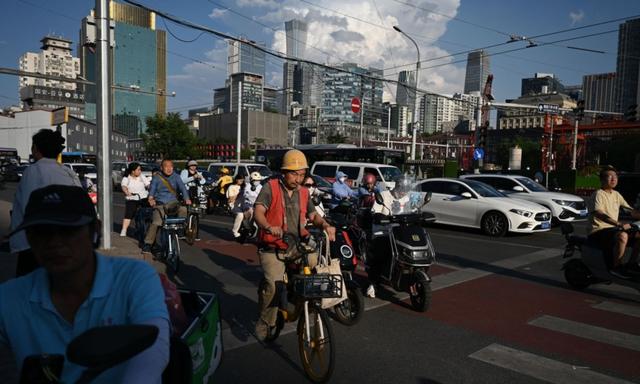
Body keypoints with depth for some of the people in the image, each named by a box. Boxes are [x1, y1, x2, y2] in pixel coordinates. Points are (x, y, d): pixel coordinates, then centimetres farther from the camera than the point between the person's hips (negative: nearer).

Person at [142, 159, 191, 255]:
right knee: (155, 223, -23)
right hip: (160, 204, -1)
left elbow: (182, 187, -5)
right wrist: (151, 198, -30)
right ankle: (147, 245, -15)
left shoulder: (176, 177, 8)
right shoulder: (156, 177, 5)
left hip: (173, 202, 1)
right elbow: (152, 188, -7)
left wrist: (187, 199, -25)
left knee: (184, 209, -30)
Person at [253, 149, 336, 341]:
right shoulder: (271, 187, -5)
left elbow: (313, 215, 12)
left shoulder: (303, 192, 12)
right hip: (273, 248, -5)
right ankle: (264, 323, 1)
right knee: (273, 285, -22)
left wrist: (325, 225, -11)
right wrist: (269, 227, -39)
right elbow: (258, 211, -17)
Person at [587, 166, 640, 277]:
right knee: (622, 236, -33)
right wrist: (618, 224, -41)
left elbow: (630, 210, 13)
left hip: (613, 229, 8)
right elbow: (598, 214, -28)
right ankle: (616, 267, -18)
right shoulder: (598, 194, -12)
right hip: (598, 231, -8)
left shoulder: (616, 194, 14)